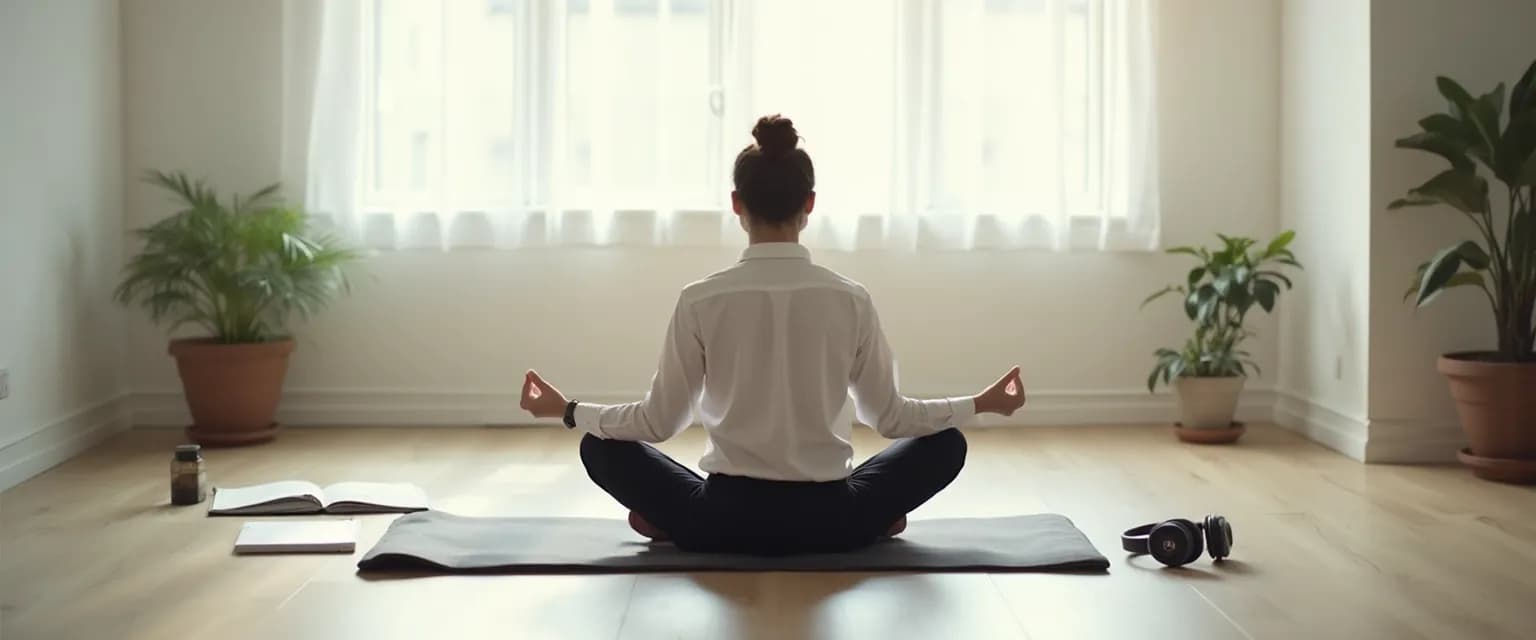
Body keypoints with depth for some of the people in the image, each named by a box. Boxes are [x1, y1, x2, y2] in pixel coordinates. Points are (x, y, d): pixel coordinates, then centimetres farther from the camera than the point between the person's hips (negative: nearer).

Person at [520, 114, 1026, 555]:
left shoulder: (700, 301, -11)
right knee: (945, 444, 24)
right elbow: (889, 416, 1)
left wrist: (567, 410, 13)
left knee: (602, 445, 22)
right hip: (828, 520, 1)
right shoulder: (850, 300, -8)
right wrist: (981, 403, 17)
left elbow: (659, 420, -3)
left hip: (726, 520, 0)